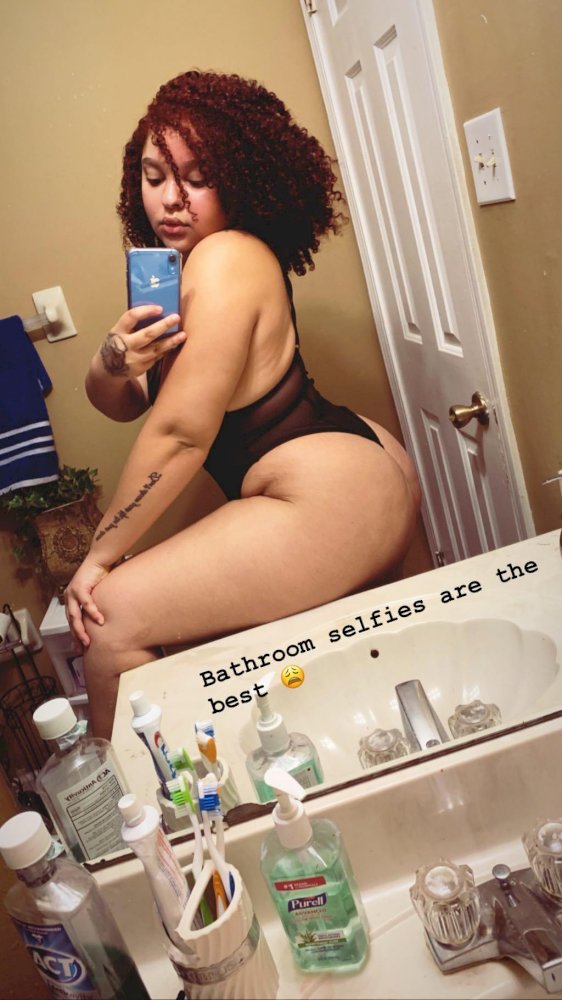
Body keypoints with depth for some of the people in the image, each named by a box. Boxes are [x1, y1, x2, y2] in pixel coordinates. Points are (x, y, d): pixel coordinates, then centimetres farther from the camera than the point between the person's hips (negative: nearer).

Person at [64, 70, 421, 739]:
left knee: (112, 622, -11)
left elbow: (179, 433, -19)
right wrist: (115, 360, -14)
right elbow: (117, 405, 10)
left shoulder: (226, 260, -17)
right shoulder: (171, 267, 12)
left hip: (332, 499, -10)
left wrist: (98, 558, -10)